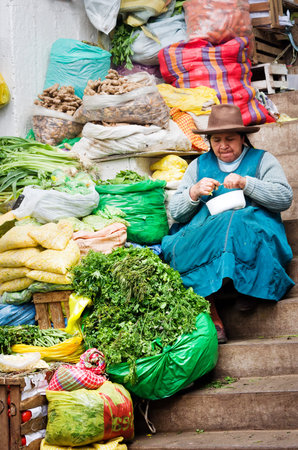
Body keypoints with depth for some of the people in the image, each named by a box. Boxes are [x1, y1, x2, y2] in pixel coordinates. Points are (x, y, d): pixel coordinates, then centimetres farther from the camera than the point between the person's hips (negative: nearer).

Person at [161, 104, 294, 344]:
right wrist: (194, 193, -5)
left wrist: (245, 183, -11)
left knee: (238, 221, -36)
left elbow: (285, 198, 0)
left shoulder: (262, 160, 16)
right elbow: (176, 212, 16)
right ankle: (211, 315, -38)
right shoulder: (199, 165, 23)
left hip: (254, 231, -2)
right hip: (201, 237, 2)